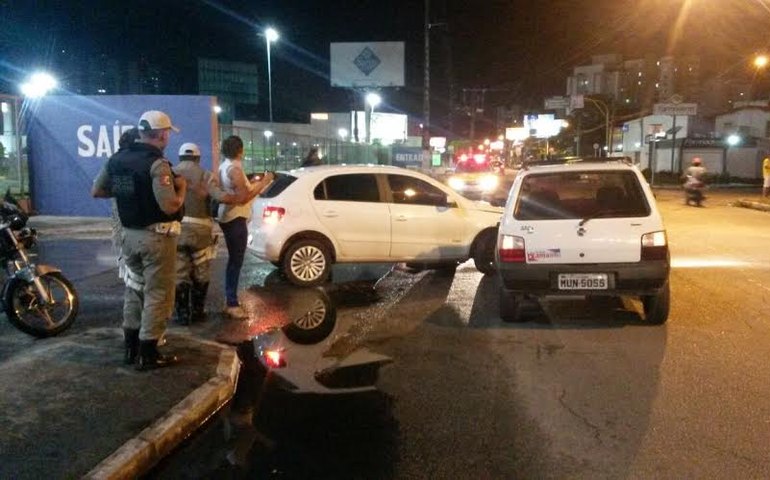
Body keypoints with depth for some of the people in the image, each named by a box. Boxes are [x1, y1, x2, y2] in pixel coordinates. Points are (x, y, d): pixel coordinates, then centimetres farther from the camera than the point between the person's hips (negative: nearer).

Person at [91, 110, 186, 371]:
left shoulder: (116, 159, 6)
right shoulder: (157, 164, -19)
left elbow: (96, 191, 13)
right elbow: (169, 205, -27)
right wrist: (181, 188, -8)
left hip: (129, 234, 8)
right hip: (156, 237, -8)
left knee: (134, 289, 19)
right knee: (157, 294, 2)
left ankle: (131, 348, 27)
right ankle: (147, 354, 7)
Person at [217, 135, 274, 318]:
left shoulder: (225, 166, 12)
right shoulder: (235, 169, -18)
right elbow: (243, 198, -23)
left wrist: (251, 182, 19)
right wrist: (263, 183, -16)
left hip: (228, 217, 10)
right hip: (235, 219, -10)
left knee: (233, 260, 16)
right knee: (236, 261, -6)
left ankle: (230, 300, 23)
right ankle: (232, 303, -4)